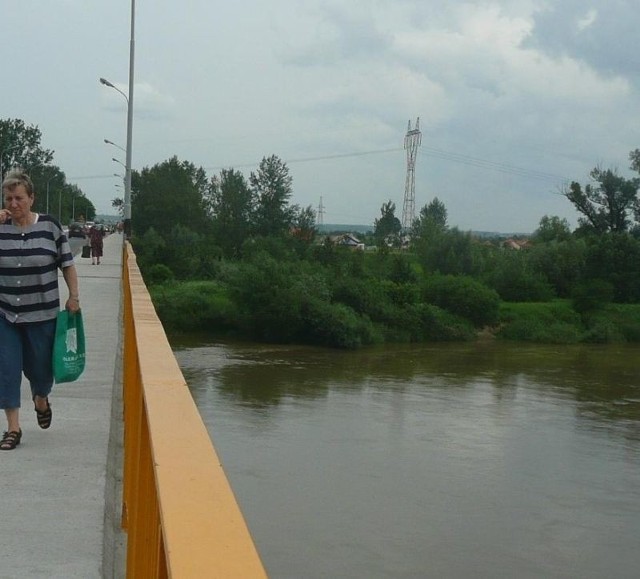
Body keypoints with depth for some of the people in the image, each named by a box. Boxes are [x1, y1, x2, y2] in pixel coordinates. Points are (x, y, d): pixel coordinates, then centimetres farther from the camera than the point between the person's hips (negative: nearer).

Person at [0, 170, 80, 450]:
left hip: (42, 314, -1)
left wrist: (73, 297, -2)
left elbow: (67, 264, 2)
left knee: (40, 367, 11)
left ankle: (41, 399, 44)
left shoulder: (50, 226, -5)